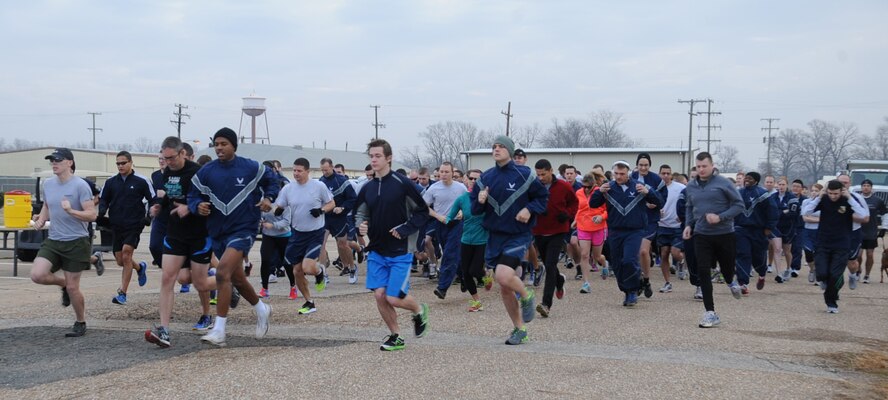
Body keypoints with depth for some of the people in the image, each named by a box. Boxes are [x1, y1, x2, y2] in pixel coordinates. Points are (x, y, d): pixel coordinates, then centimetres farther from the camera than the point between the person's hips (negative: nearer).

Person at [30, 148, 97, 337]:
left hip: (75, 242, -5)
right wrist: (41, 219, 6)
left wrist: (70, 211, -29)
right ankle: (64, 284, 17)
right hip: (53, 240, 5)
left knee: (73, 287, 0)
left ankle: (80, 323, 22)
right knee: (37, 275, -15)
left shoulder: (80, 186, -12)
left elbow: (92, 215, -14)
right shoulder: (48, 184, 7)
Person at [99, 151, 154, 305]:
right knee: (120, 260, 9)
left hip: (134, 224, -5)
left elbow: (153, 200, 3)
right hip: (117, 226, 5)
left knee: (126, 255, -16)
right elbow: (103, 200, 14)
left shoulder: (141, 181, -4)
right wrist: (101, 211, -7)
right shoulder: (110, 182, 7)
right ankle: (140, 267, 42)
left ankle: (122, 293, -13)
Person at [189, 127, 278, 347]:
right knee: (237, 278, 17)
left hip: (243, 229, -5)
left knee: (222, 273, -22)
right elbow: (193, 196, 4)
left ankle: (219, 331, -20)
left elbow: (271, 180, 13)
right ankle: (261, 309, 44)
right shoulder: (206, 172, 0)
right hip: (217, 232, 5)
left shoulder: (251, 168, -5)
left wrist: (268, 198, -4)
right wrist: (198, 206, -18)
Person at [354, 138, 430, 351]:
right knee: (379, 295, -1)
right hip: (376, 251, 5)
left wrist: (405, 229, -15)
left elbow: (422, 211, -4)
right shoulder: (367, 188, 5)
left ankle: (419, 310, 25)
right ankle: (396, 336, 17)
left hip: (400, 252, -5)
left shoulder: (402, 183, -10)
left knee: (394, 298, -8)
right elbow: (359, 213, 18)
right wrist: (361, 225, -5)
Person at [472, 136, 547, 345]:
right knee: (505, 290, 8)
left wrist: (530, 210, -14)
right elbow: (475, 209, 9)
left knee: (503, 276, -26)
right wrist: (479, 201, -13)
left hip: (518, 236, -5)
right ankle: (519, 329, 23)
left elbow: (543, 196, 3)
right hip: (495, 236, 5)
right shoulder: (486, 178, 5)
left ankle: (527, 295, 5)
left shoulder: (523, 174, -6)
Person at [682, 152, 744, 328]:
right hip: (701, 235, 2)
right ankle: (710, 312, -1)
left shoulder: (723, 183, -9)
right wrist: (688, 225, 5)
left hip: (724, 234, -2)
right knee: (703, 272, -7)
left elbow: (739, 205, -7)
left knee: (727, 268, 13)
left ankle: (731, 282, 53)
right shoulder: (690, 186, 4)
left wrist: (720, 217, -19)